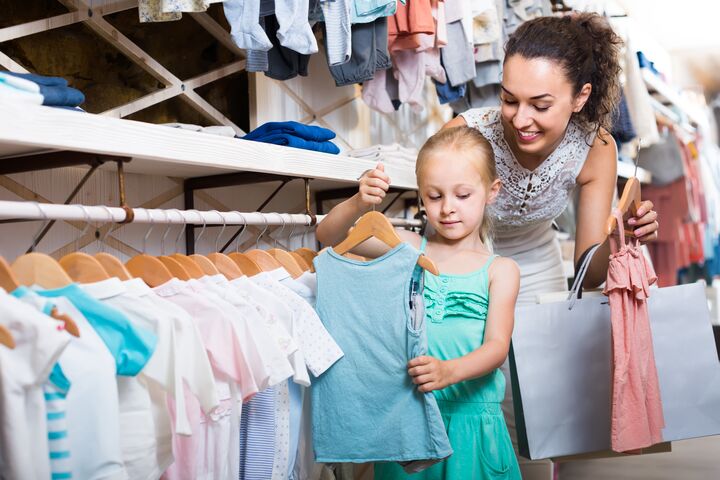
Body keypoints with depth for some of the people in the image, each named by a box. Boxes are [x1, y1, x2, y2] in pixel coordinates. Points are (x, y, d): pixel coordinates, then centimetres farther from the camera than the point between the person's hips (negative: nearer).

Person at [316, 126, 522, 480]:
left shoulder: (499, 270, 1)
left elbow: (497, 346, -10)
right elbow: (328, 235, -2)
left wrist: (449, 371, -30)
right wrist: (358, 205, -23)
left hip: (471, 418, -1)